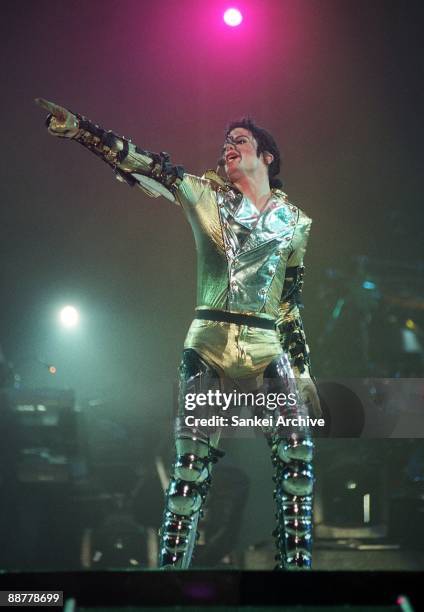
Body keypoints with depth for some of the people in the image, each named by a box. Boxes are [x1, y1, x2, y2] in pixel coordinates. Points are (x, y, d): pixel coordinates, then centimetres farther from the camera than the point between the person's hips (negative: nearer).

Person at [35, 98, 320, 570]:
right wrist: (77, 127, -16)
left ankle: (296, 562, 0)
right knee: (192, 463, -9)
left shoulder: (293, 222, 13)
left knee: (295, 458, -8)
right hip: (209, 343, -2)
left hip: (268, 348, 2)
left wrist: (303, 370, 15)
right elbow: (141, 164, -4)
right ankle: (171, 563, -4)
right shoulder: (204, 194, 8)